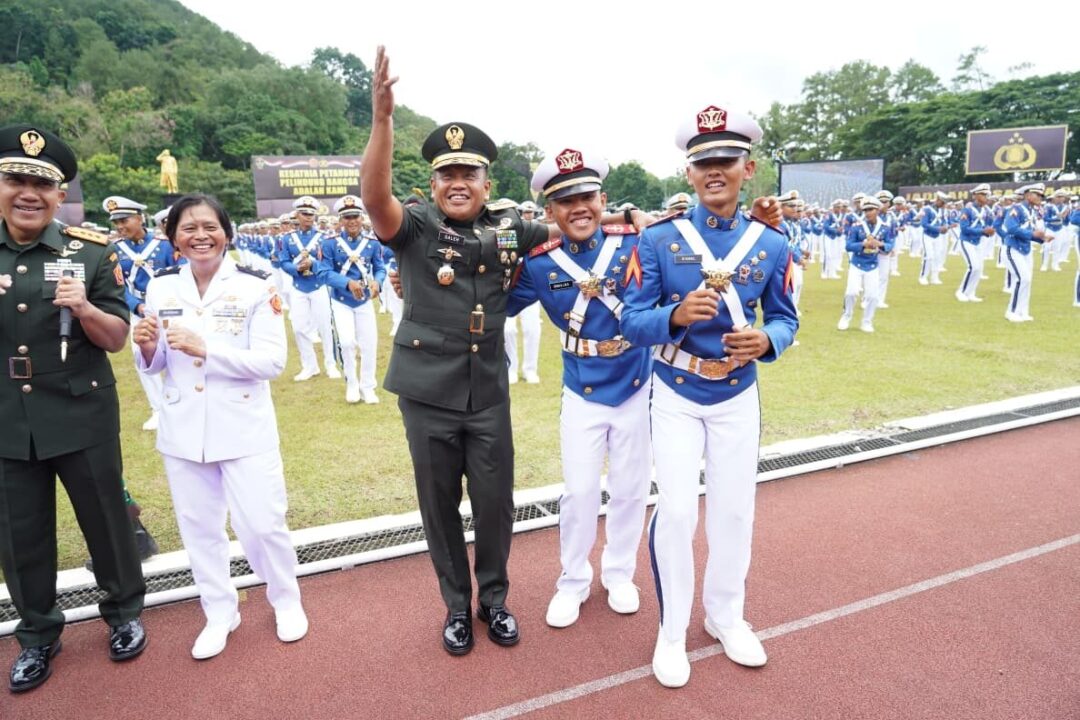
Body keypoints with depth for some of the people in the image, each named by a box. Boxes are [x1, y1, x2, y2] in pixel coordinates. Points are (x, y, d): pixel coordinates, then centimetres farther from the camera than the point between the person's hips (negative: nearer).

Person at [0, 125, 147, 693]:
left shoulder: (91, 251, -5)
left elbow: (116, 339, -4)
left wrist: (84, 309, -23)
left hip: (81, 417, -2)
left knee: (106, 519, 12)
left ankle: (124, 613, 35)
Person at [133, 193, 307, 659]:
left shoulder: (256, 286, -9)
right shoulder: (161, 287, 3)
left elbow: (272, 361, -15)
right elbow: (156, 367, 9)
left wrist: (206, 348, -25)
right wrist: (147, 347, -14)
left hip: (244, 427, -4)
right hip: (182, 429, 4)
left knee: (262, 524, 1)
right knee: (199, 527, 14)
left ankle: (286, 601, 27)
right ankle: (219, 612, 34)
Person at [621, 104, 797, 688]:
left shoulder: (772, 245, -3)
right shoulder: (658, 240, -11)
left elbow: (785, 318, 2)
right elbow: (632, 322, -14)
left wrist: (765, 341, -21)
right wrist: (677, 315, -34)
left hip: (738, 398, 3)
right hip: (676, 396, -2)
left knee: (734, 510, 12)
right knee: (677, 511, -3)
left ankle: (725, 615, 36)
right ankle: (672, 630, 19)